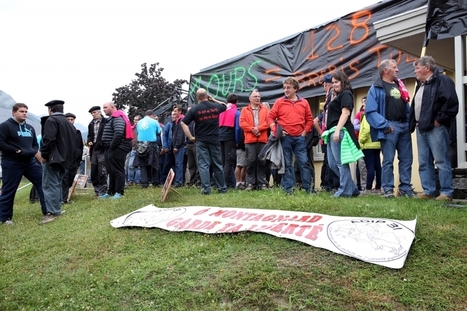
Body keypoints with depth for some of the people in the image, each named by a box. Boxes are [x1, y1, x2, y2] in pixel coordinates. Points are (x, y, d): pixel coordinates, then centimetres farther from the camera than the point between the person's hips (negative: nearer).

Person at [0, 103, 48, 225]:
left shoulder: (30, 128, 14)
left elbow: (35, 144, 21)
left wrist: (34, 151, -1)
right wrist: (16, 151, -20)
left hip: (30, 162, 6)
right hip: (11, 164, -6)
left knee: (43, 183, 4)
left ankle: (47, 211, 13)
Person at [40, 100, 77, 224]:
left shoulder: (51, 120, -10)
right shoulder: (68, 123, 18)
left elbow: (48, 139, -21)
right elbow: (72, 141, 17)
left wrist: (44, 155, -12)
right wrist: (69, 156, 16)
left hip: (53, 158, -9)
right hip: (63, 158, 9)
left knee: (50, 185, -7)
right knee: (57, 183, 17)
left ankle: (52, 212, -8)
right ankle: (56, 209, 23)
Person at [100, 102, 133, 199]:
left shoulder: (118, 118, -14)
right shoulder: (112, 118, 19)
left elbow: (118, 133, -29)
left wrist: (112, 145, -19)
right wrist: (108, 147, 11)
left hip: (117, 149, -11)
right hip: (111, 149, 11)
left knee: (118, 171, -3)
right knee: (111, 171, 15)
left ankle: (119, 192, 4)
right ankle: (111, 192, 24)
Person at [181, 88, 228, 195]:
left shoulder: (195, 109, -5)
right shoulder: (216, 106, 1)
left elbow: (183, 123, -9)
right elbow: (225, 106, 25)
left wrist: (191, 137, -4)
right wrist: (213, 99, 24)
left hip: (201, 141, -2)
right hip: (214, 140, 2)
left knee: (203, 165, 1)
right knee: (218, 164, 11)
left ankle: (206, 189, -2)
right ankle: (222, 187, 17)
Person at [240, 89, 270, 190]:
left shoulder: (265, 109, 15)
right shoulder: (245, 110, 11)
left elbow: (268, 121, 2)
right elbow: (242, 123, -1)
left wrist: (258, 128, -12)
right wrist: (252, 129, -13)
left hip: (262, 139, 1)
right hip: (250, 140, -1)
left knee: (262, 161, 3)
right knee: (251, 161, -3)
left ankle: (262, 183, 9)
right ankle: (250, 183, 4)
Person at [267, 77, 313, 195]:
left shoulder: (304, 102, 9)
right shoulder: (279, 102, 4)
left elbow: (309, 120, 12)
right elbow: (270, 117, 2)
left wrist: (304, 132, 2)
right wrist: (276, 130, -8)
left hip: (299, 137, 1)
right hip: (285, 137, -1)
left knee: (304, 162, 0)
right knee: (287, 164, 4)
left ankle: (308, 188, 9)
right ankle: (288, 188, 9)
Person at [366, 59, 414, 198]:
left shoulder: (399, 85, 19)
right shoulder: (376, 88, -3)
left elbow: (406, 105, 22)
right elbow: (370, 111, -12)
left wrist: (410, 121, 8)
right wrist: (384, 125, -17)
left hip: (404, 126, 7)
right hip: (390, 127, -7)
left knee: (406, 159, 8)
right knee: (388, 160, -4)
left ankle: (405, 187, 16)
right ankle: (388, 189, 3)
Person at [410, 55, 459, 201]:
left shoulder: (442, 80, -6)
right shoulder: (420, 85, 21)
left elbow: (451, 102, -17)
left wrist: (439, 120, -15)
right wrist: (414, 123, 13)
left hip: (435, 128, -9)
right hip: (421, 129, 9)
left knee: (441, 161, -4)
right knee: (424, 162, 9)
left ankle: (446, 193, 2)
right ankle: (428, 191, 15)